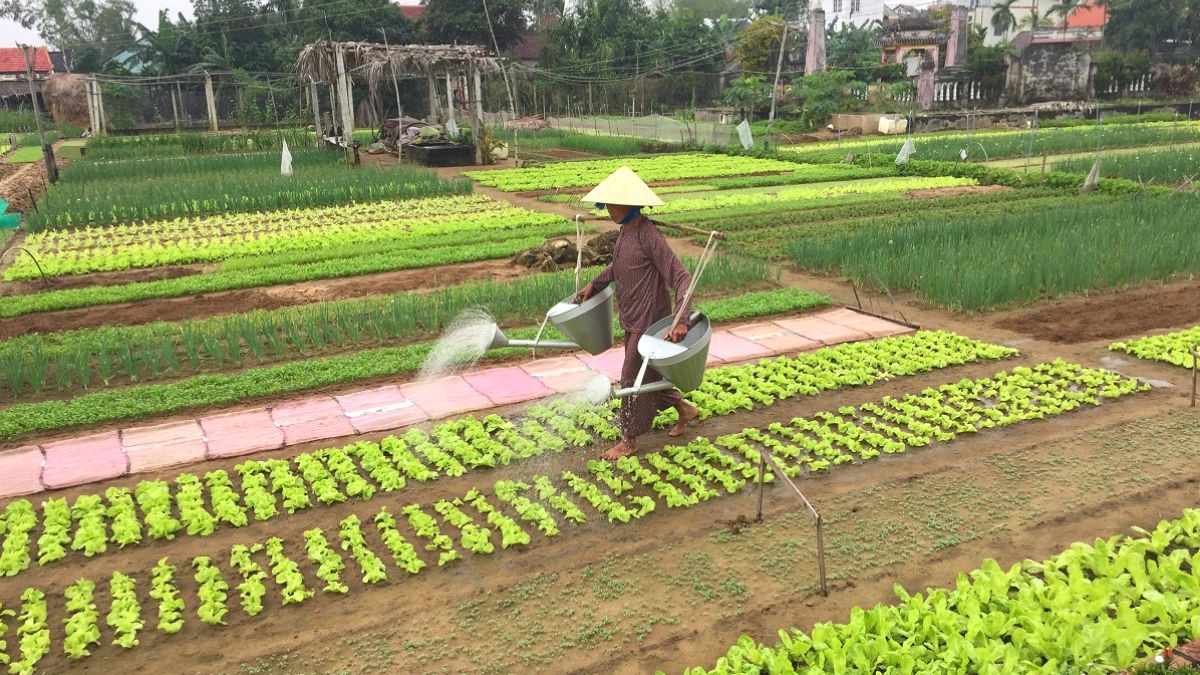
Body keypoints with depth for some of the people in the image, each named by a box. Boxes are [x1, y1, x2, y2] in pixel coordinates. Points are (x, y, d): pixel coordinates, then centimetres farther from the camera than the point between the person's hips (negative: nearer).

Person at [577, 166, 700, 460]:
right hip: (632, 320, 9)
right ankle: (684, 409, 40)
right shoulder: (625, 231, 3)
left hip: (649, 321, -9)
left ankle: (629, 441, 18)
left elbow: (681, 277, -27)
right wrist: (595, 284, 22)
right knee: (647, 373, 20)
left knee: (632, 378, 2)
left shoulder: (649, 237, -24)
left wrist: (681, 320, -36)